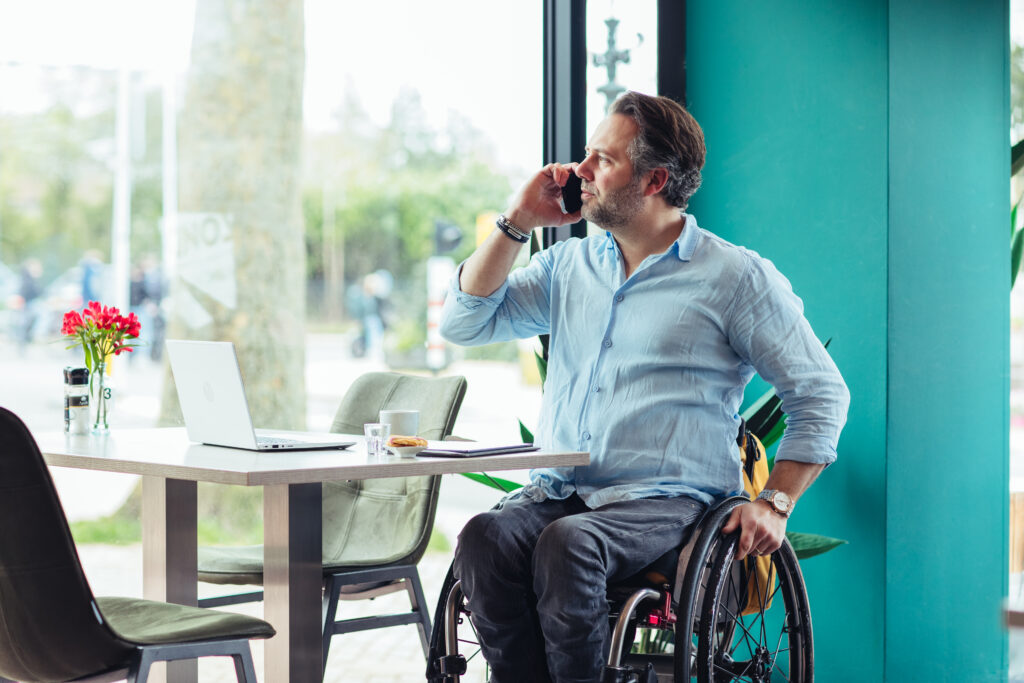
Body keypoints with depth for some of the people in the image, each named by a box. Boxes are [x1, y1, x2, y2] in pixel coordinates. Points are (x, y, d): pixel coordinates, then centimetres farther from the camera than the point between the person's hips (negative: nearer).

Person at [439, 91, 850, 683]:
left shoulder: (736, 277, 3)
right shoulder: (569, 265, 18)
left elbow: (822, 395, 4)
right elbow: (464, 322, 12)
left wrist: (775, 503, -7)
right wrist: (518, 222, 7)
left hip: (666, 500, -4)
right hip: (558, 493, 4)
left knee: (567, 544, -36)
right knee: (485, 539, -29)